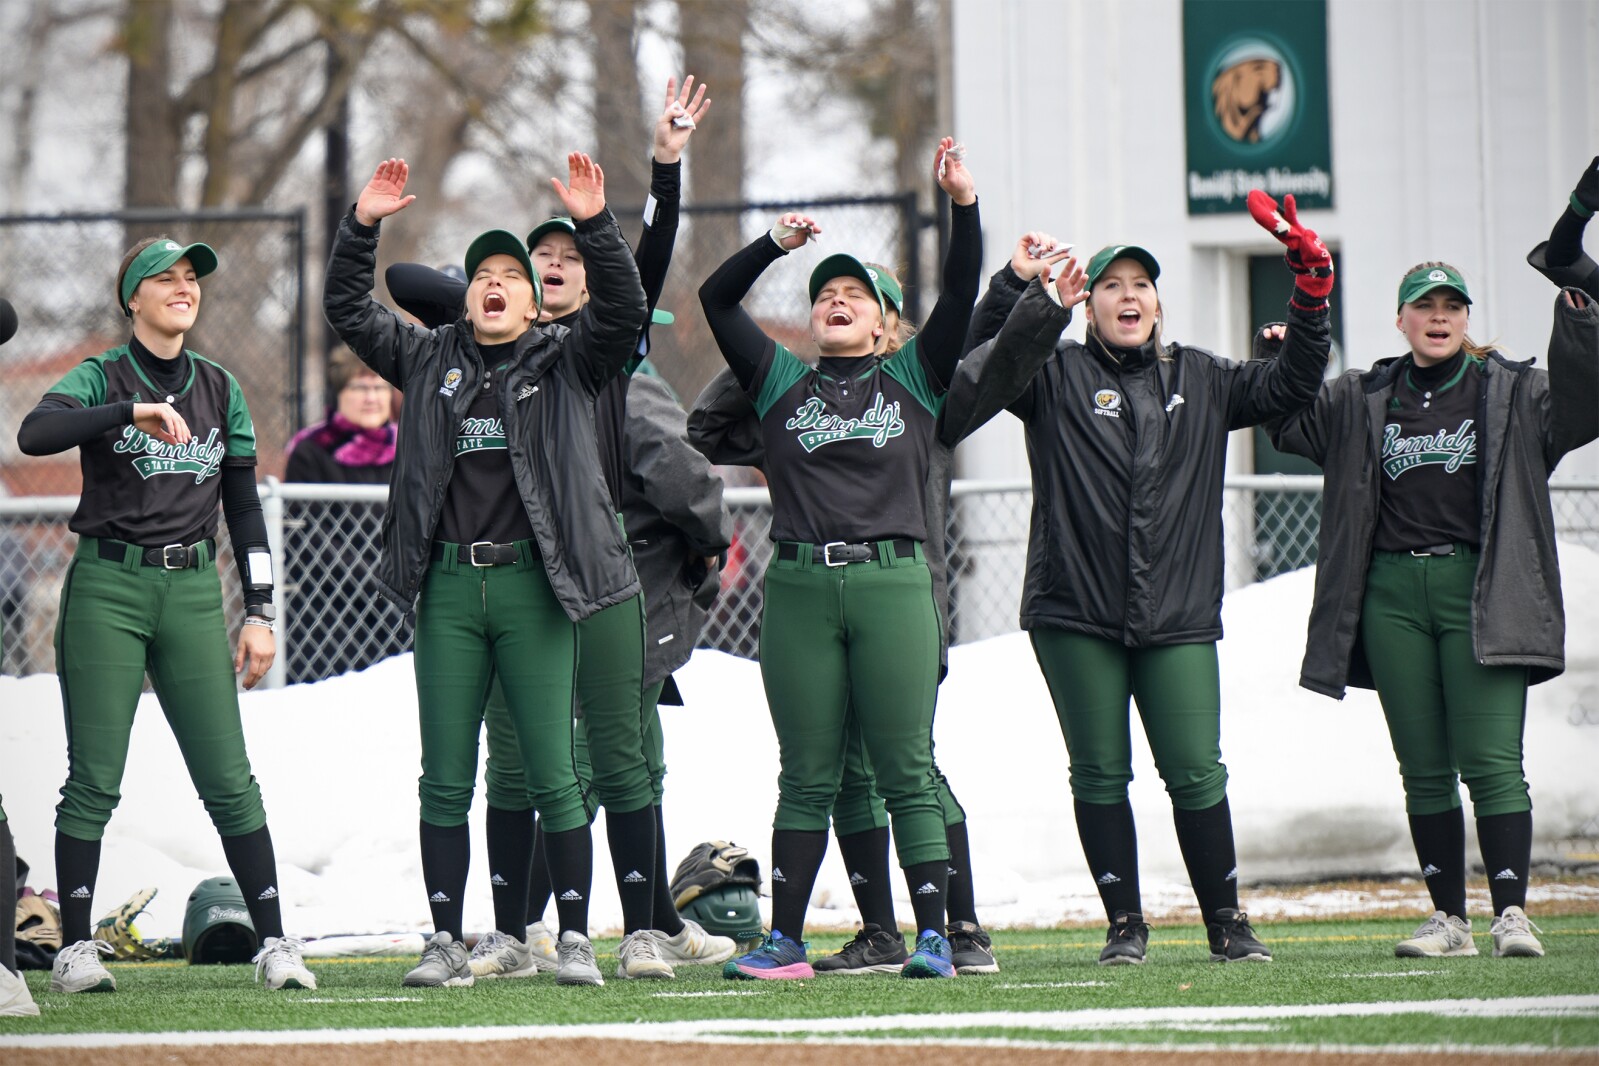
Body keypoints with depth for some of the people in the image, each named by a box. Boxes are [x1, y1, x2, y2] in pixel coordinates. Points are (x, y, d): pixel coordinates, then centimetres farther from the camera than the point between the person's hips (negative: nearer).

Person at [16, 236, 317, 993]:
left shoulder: (220, 389, 13)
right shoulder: (100, 378, 0)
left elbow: (243, 505, 14)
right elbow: (34, 434, -21)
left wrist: (258, 612, 7)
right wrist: (134, 411, -31)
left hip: (193, 591, 3)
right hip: (107, 589, -3)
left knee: (228, 779, -2)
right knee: (95, 780, -3)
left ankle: (274, 942, 0)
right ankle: (76, 950, 3)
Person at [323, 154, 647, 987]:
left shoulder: (566, 363, 8)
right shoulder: (429, 361, 15)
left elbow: (622, 308, -7)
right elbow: (348, 310, 12)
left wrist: (594, 224, -19)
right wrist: (362, 224, -1)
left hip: (534, 584, -2)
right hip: (449, 584, 3)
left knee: (551, 775, -4)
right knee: (445, 780, 3)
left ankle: (575, 939, 2)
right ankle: (447, 942, 7)